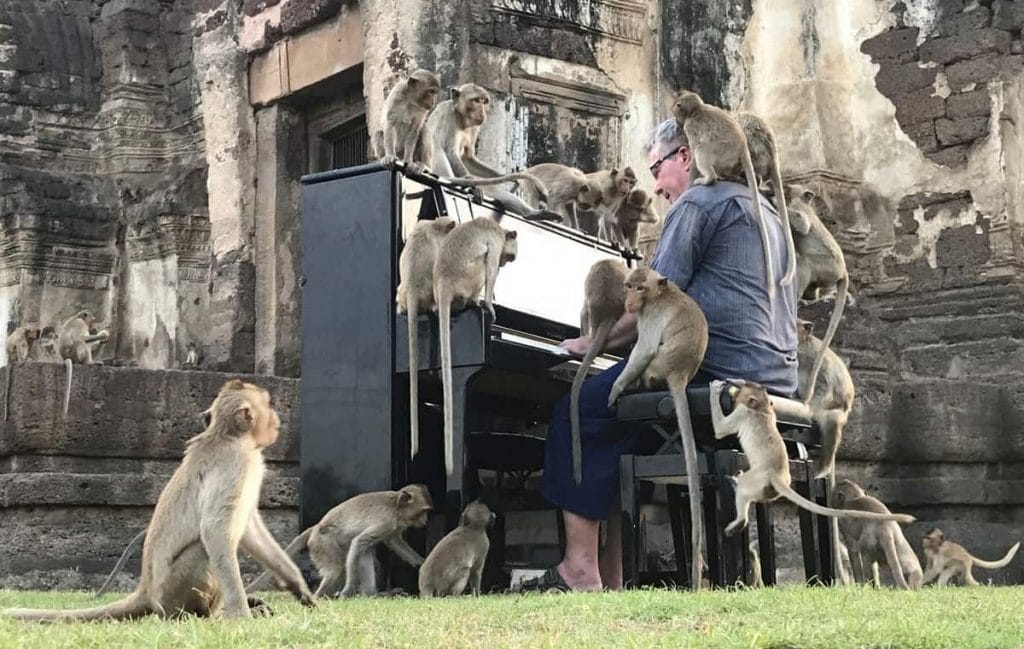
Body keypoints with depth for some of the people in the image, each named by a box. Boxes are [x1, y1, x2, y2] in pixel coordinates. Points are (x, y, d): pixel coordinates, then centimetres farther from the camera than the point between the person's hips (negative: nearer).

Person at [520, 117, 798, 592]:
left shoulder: (697, 203, -3)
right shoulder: (764, 210, 27)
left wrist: (592, 343, 4)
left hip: (720, 377, -10)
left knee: (577, 413, -4)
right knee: (617, 430, 17)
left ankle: (580, 571, -9)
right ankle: (612, 579, 8)